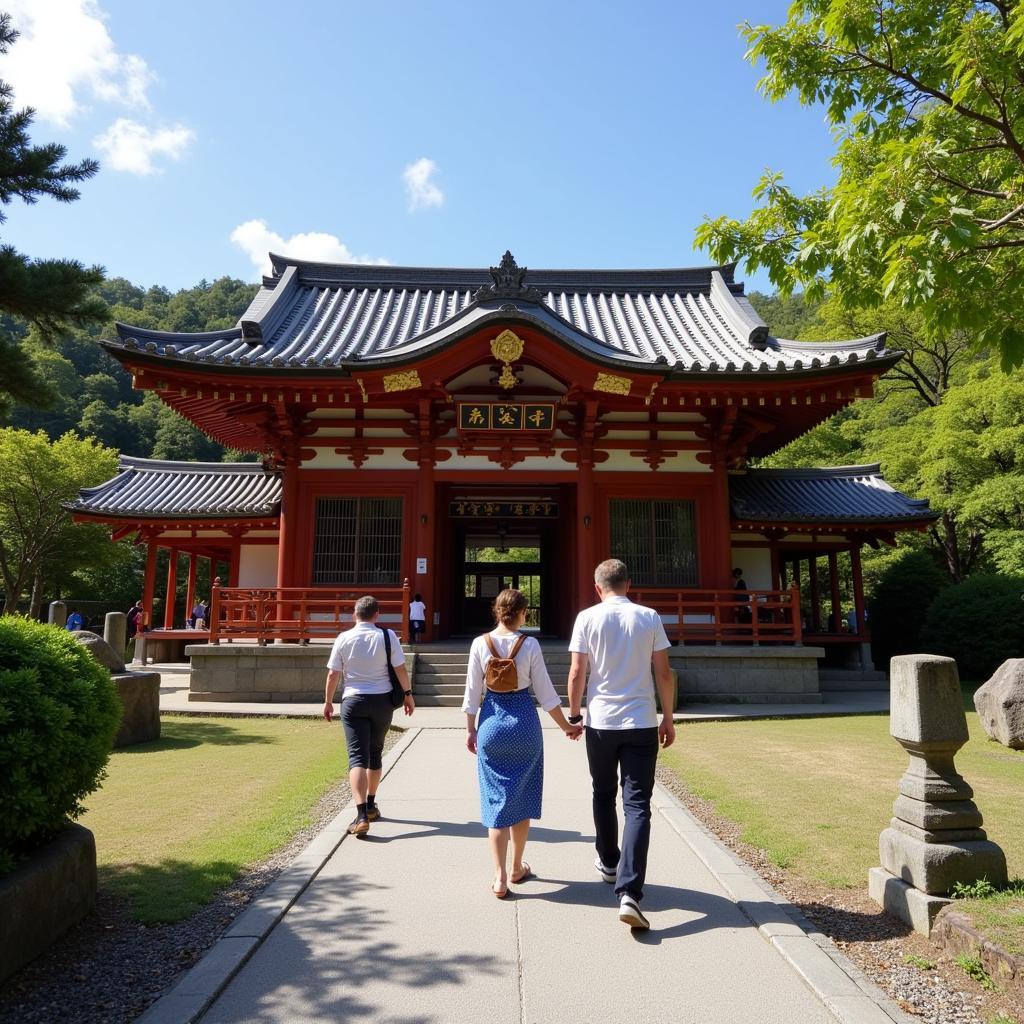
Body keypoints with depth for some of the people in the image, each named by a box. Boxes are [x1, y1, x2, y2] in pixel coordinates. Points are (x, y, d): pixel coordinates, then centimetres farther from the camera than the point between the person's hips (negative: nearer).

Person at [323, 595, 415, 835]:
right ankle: (371, 805, 33)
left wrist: (328, 701, 11)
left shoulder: (344, 638, -3)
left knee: (357, 757, -4)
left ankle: (361, 815, -18)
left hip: (353, 701, -1)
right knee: (375, 753, 19)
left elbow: (333, 674, -1)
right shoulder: (387, 636, -5)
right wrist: (408, 694, 8)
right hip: (382, 700, 2)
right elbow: (400, 669, -4)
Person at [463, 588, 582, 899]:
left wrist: (470, 729, 8)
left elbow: (473, 691, -3)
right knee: (522, 797, 16)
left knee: (496, 798, 8)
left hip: (491, 723, 1)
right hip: (524, 722, -1)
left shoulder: (480, 644, -6)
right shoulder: (530, 645, -9)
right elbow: (545, 693, -5)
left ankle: (500, 877, 5)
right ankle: (517, 868, 29)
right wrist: (566, 727, 6)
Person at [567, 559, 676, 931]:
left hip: (600, 722, 1)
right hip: (642, 724, 0)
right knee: (637, 806, 1)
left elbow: (576, 674, -4)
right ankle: (629, 892, -9)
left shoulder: (588, 618, -4)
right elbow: (664, 673, 0)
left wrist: (573, 714, 9)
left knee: (604, 796, 21)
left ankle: (608, 863, 39)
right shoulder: (650, 618, -1)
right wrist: (668, 719, 10)